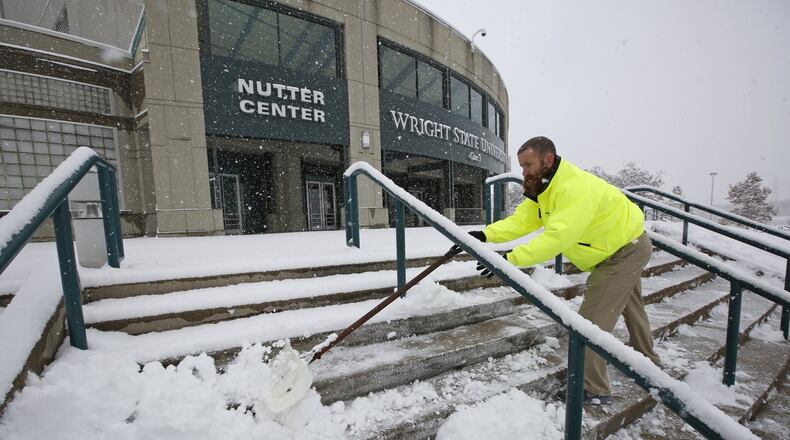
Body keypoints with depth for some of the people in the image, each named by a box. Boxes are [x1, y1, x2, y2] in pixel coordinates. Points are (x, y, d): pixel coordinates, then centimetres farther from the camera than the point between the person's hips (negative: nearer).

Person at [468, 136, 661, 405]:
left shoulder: (575, 188, -36)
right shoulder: (544, 188, -5)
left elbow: (557, 237, -47)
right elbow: (520, 221, -15)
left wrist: (511, 259, -53)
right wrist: (485, 235, -30)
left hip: (626, 250, -10)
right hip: (621, 247, 10)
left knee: (590, 322, -10)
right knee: (629, 306, 29)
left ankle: (595, 390, 6)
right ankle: (648, 361, 53)